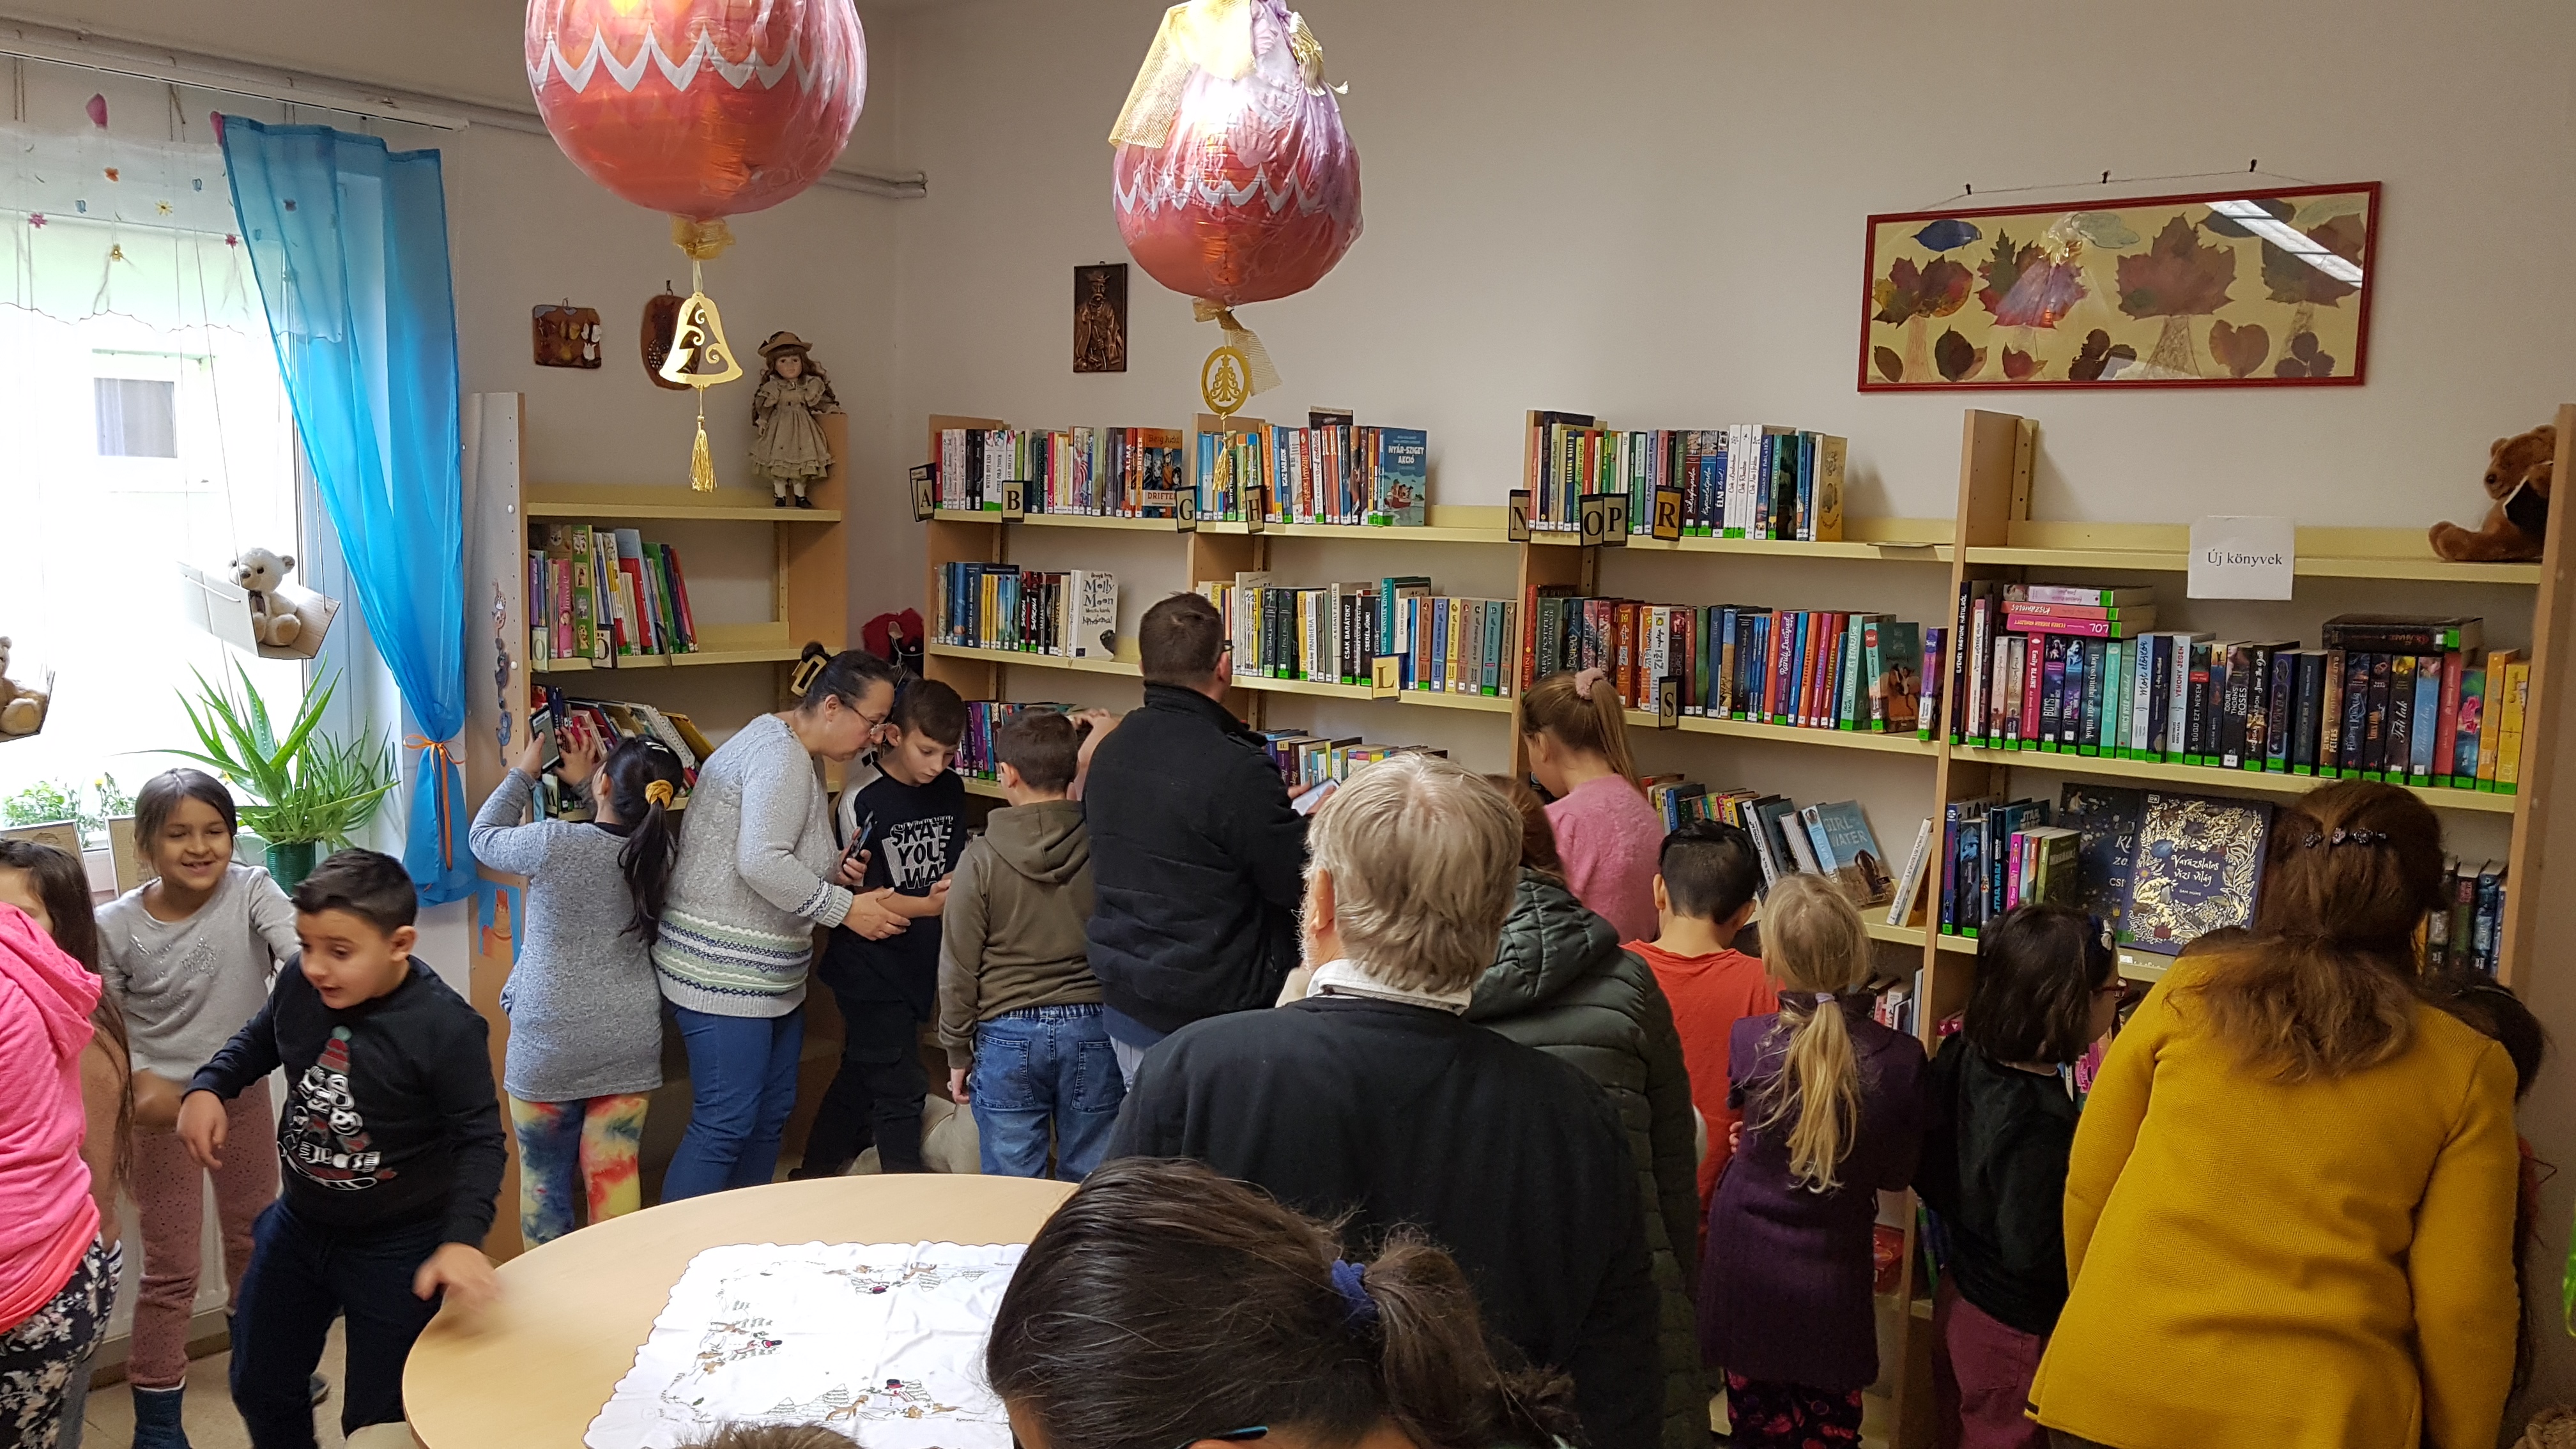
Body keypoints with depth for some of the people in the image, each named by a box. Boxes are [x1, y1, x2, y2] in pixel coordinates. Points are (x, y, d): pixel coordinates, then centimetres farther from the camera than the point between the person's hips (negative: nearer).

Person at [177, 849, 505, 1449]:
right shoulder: (299, 982, -12)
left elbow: (480, 1141, -20)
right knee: (259, 1387, 24)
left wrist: (463, 1238, -33)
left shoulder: (446, 1028, -28)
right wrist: (208, 1086, -7)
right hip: (297, 1226, 6)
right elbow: (259, 1039, 12)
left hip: (398, 1248, -6)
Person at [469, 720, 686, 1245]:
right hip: (630, 1045, 3)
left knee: (546, 1180, 12)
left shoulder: (554, 843, -19)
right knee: (616, 1177, 11)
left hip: (548, 1047, -3)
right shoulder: (660, 853, -8)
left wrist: (522, 773, 13)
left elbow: (483, 837, 3)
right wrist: (583, 783, 19)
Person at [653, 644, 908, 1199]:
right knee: (725, 1124, -8)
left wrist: (834, 869, 4)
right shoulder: (780, 755, -17)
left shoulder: (791, 754, 16)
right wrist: (844, 908, -20)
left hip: (768, 974, 11)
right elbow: (760, 862, -28)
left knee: (770, 1115, 14)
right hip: (723, 970, -11)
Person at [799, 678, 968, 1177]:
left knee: (862, 1079, 19)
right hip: (873, 971, -6)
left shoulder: (950, 790, 3)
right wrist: (928, 905, -26)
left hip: (922, 962, 6)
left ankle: (815, 1181, 36)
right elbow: (862, 896, -15)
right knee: (900, 1089, -3)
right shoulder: (863, 803, -15)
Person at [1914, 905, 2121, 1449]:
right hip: (2015, 1329, -8)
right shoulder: (2039, 1121, -32)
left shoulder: (1964, 1057, -8)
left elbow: (1926, 1172, 3)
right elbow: (2035, 1252, -26)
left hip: (1959, 1296, 8)